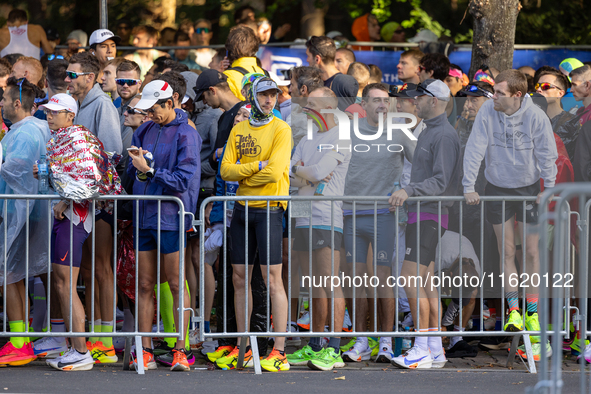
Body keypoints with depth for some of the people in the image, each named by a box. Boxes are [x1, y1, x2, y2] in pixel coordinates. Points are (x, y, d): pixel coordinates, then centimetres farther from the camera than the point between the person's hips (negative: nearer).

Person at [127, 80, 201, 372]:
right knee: (145, 286, 5)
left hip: (171, 218, -6)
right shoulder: (144, 131, 14)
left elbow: (183, 180, -12)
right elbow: (131, 172, 16)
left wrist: (149, 170, -13)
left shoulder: (185, 134, -6)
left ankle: (180, 350, 1)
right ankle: (144, 351, 7)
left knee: (177, 285, -2)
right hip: (144, 216, 6)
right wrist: (137, 166, -6)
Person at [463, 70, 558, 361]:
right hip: (497, 189, 1)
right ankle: (513, 311, 8)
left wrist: (549, 188, -8)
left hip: (528, 189, -1)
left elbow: (547, 154, -7)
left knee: (531, 252, 2)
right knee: (507, 252, 3)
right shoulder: (487, 113, -14)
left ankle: (532, 313, 10)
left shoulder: (536, 117, -16)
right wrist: (468, 186, -17)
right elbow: (475, 149, -13)